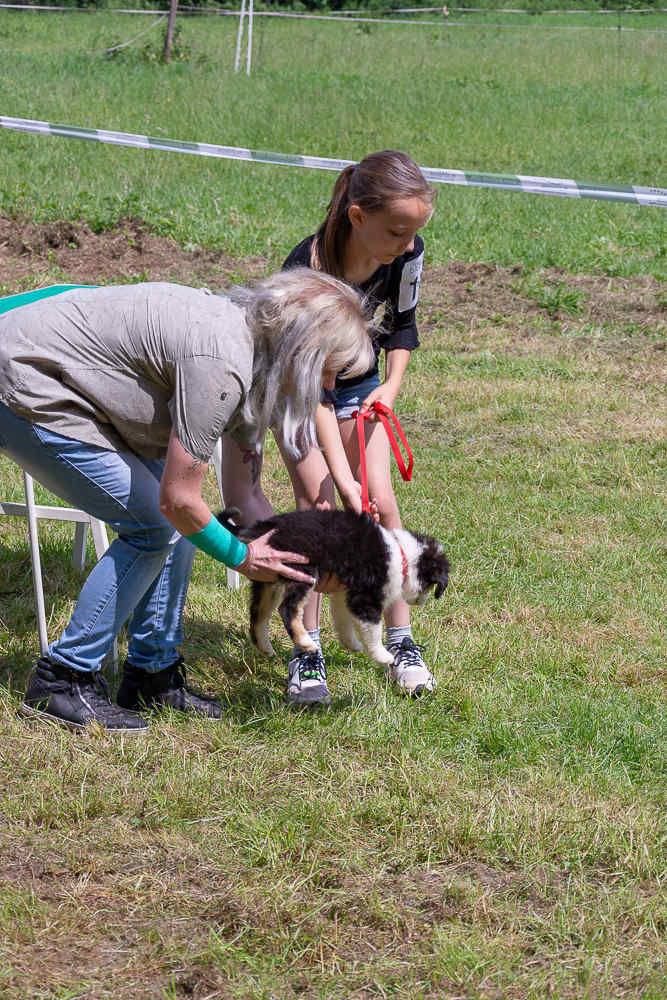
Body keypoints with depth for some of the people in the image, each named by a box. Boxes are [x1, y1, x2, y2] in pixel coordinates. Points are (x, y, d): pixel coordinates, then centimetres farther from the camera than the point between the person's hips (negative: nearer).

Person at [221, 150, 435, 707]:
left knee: (380, 497, -7)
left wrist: (391, 385, -16)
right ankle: (307, 653, -11)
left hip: (357, 376, 4)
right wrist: (343, 478, -41)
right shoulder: (306, 272, -38)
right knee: (316, 495, -17)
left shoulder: (407, 255, -24)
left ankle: (401, 641, 4)